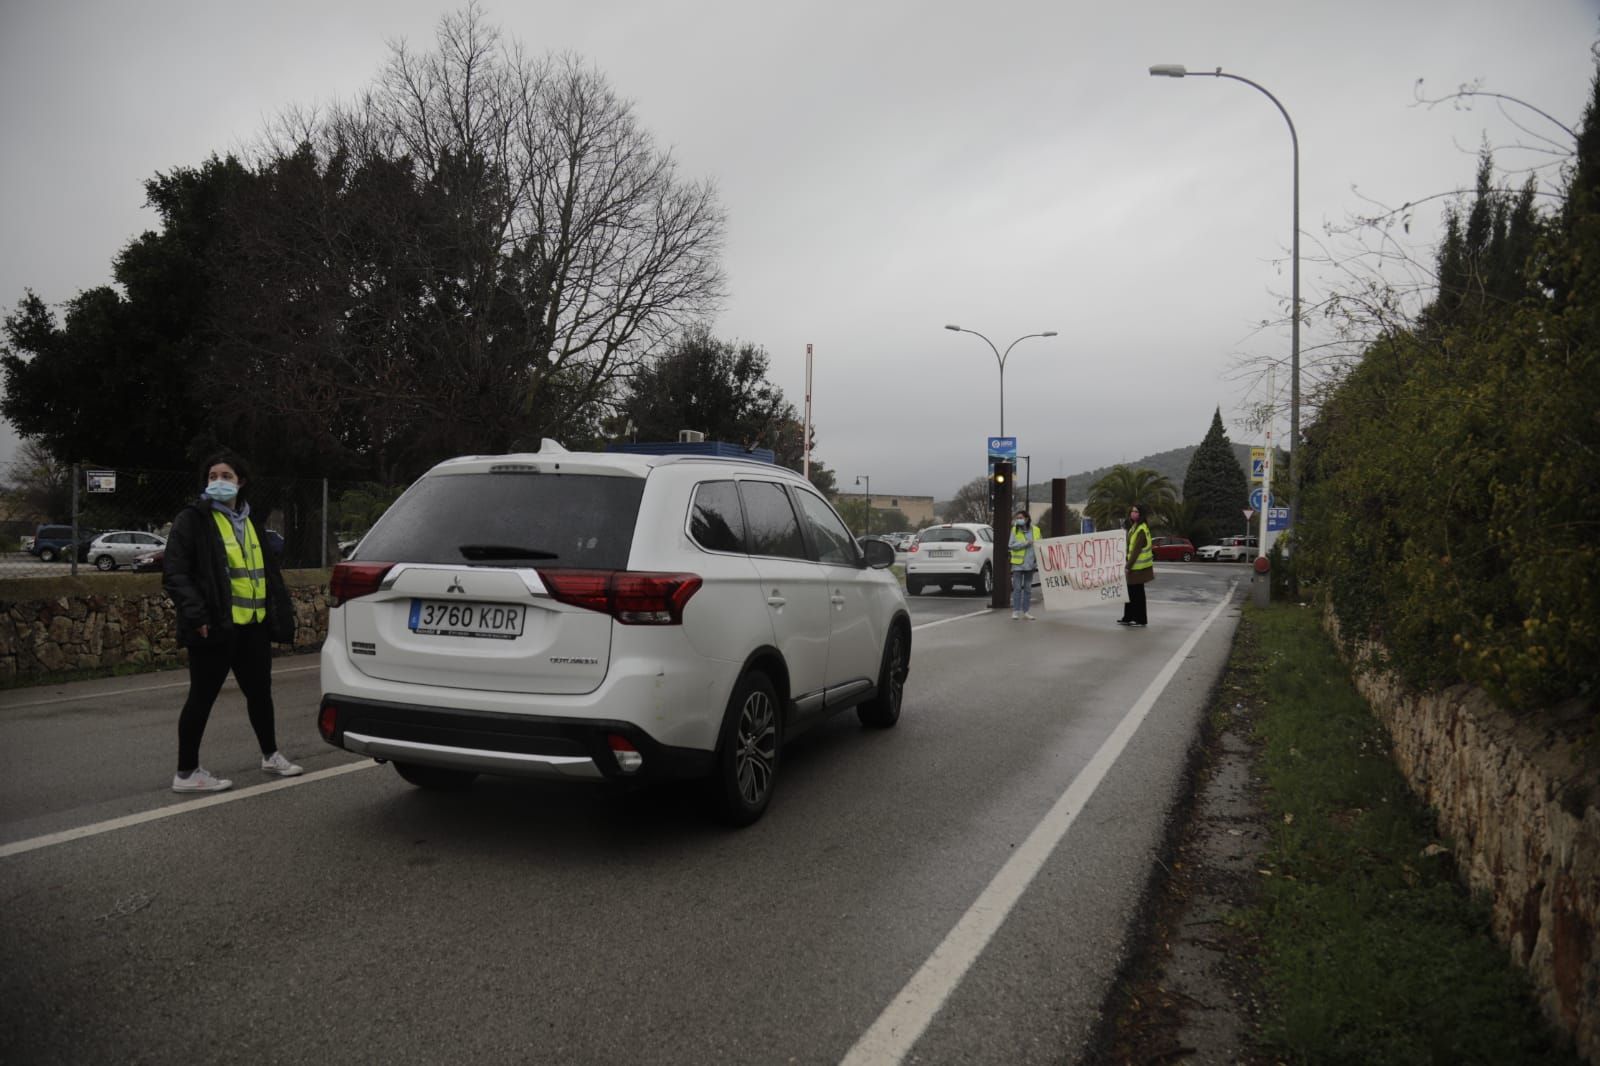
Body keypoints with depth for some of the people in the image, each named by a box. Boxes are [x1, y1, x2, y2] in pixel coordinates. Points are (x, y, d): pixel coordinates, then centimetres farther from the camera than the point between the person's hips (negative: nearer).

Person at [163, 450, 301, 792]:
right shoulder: (192, 520, -5)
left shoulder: (250, 522, 17)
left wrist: (280, 611, 17)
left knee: (260, 692, 17)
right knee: (202, 698, 1)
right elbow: (174, 573, -11)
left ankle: (270, 755, 34)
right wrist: (195, 613, -21)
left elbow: (269, 570, 24)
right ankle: (186, 773, 12)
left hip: (253, 625, 7)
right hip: (216, 627, -7)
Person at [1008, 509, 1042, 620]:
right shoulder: (1015, 530, 0)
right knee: (1017, 588, -4)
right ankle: (1015, 611, 1)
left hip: (1030, 563, 2)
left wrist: (1038, 557, -3)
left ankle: (1025, 611, 14)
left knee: (1028, 589, 8)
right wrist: (1025, 543, -17)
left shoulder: (1035, 530, 5)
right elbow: (1011, 545, -9)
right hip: (1018, 563, -2)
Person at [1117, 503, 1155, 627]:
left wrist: (1128, 566, -20)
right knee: (1130, 592, 14)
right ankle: (1128, 617, 22)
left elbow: (1136, 550, -20)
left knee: (1137, 593, -2)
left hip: (1138, 567, -9)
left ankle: (1141, 619, 6)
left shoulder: (1141, 530, -16)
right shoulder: (1134, 527, 13)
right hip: (1133, 566, 9)